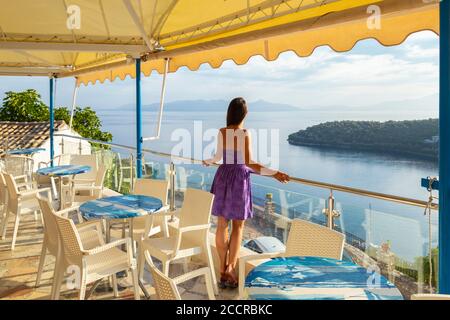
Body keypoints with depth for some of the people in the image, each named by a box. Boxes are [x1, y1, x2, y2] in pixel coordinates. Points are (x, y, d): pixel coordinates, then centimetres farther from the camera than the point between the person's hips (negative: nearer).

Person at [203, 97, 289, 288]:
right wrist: (274, 173, -19)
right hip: (240, 179, -3)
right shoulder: (245, 133, -14)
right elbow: (248, 163, -21)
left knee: (222, 225, 10)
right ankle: (231, 268, 5)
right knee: (238, 226, 9)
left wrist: (208, 161, 27)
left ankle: (223, 269, 16)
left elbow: (218, 158, 4)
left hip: (223, 177, 4)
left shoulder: (221, 132, -2)